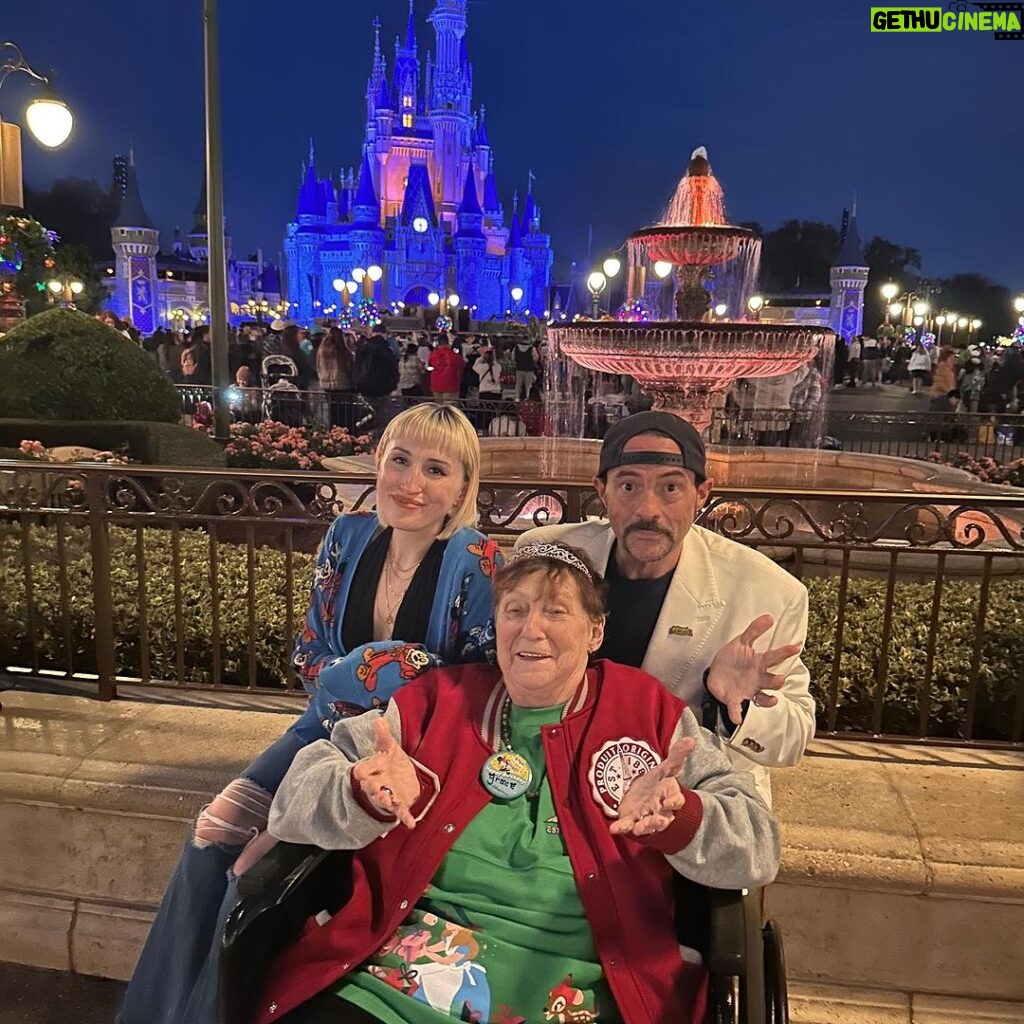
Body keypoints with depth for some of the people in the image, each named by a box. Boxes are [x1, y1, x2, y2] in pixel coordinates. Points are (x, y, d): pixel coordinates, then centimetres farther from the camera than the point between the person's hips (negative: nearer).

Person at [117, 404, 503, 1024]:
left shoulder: (475, 561, -16)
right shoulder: (348, 538, -1)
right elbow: (309, 654, 6)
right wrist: (362, 676, -16)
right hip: (332, 727, 5)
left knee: (265, 858, -15)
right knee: (214, 829, -8)